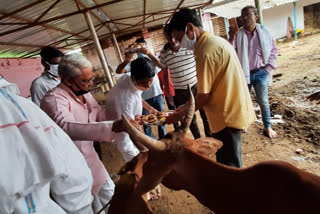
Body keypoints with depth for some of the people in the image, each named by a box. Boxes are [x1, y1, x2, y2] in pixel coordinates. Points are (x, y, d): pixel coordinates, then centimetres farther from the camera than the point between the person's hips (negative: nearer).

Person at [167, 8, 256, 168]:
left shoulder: (205, 51, -20)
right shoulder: (216, 41, 11)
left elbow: (204, 96, -19)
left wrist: (180, 115, -6)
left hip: (227, 116, -10)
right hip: (233, 110, 10)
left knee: (228, 168, 8)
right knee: (231, 164, 25)